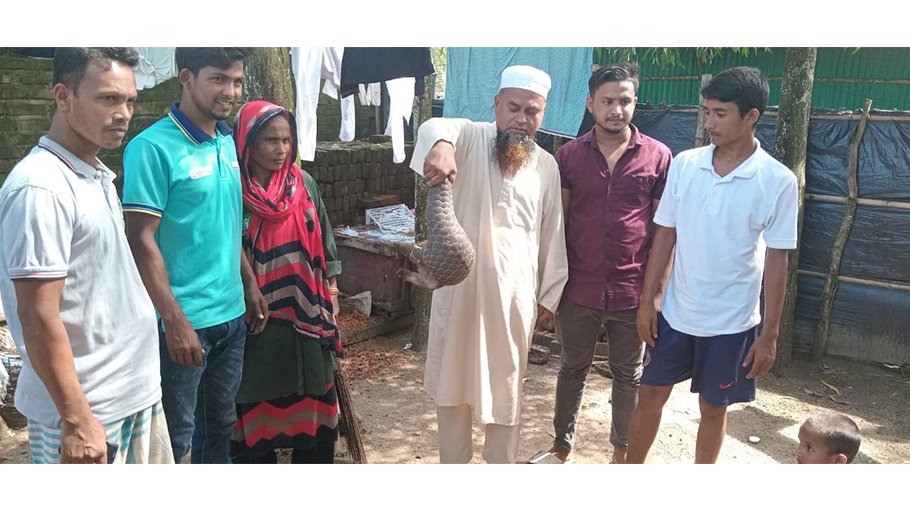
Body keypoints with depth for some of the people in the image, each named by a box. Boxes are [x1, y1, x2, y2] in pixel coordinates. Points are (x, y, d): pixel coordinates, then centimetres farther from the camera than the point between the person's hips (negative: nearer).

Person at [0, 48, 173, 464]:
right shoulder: (41, 187, -19)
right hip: (87, 411, -8)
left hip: (135, 392, 8)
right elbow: (39, 317, -21)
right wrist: (76, 420, -20)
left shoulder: (97, 176, 7)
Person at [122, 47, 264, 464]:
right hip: (183, 320, -7)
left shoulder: (227, 142, 7)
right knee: (175, 437, 8)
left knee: (220, 423, 20)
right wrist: (174, 320, -20)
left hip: (231, 314, 7)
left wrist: (249, 284, 15)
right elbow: (141, 239, -17)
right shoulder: (153, 147, -15)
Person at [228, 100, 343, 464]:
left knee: (311, 391, 13)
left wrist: (330, 290, 10)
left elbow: (323, 238, 10)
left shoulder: (304, 184, 1)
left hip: (305, 311, 4)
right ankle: (257, 459, 26)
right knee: (257, 398, 8)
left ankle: (313, 459, 30)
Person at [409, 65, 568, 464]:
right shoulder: (471, 138, -4)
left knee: (506, 385, 12)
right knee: (452, 378, 11)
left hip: (513, 292, 2)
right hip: (459, 285, -1)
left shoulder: (546, 166, 6)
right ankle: (452, 461, 30)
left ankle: (502, 463, 29)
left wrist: (549, 292, 11)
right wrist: (440, 144, -53)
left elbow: (552, 235, 11)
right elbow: (435, 127, -29)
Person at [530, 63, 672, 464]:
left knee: (628, 376, 14)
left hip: (633, 292, -1)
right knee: (572, 370, 16)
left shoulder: (659, 157, -3)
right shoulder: (569, 155, 0)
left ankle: (622, 454, 34)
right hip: (579, 290, 1)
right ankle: (562, 448, 34)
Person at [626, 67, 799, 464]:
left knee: (713, 408, 14)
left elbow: (776, 261, -7)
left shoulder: (778, 181, -11)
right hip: (674, 312, 2)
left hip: (732, 322, -2)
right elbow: (665, 234, 2)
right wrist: (648, 299, 1)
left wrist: (769, 334, -6)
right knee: (650, 395, 13)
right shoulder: (684, 164, -4)